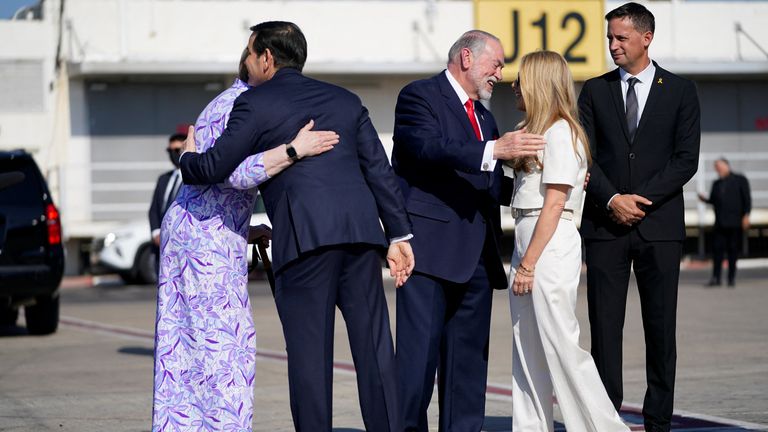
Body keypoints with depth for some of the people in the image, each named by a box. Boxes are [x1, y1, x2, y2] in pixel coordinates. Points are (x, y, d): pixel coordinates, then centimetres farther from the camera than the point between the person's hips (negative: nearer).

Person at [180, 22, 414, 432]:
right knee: (372, 345, 7)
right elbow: (379, 170, 17)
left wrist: (187, 161, 23)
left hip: (306, 235, -5)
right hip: (360, 228, 5)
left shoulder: (255, 103, 6)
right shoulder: (345, 100, 22)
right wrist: (398, 234, 17)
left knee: (309, 348, -2)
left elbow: (214, 168, 1)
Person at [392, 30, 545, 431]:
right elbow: (427, 149, -20)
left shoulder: (484, 116, 25)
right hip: (431, 244, -8)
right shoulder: (419, 96, -1)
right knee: (420, 350, -10)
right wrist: (494, 149, -30)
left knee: (469, 355, 7)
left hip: (476, 254, 8)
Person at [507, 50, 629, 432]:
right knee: (527, 349, 8)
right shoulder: (537, 133, 18)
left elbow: (554, 204, -16)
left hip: (550, 246, -10)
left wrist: (529, 263, -18)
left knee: (560, 346, -7)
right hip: (528, 243, 10)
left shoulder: (560, 134, -10)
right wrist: (523, 261, 9)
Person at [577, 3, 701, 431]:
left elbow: (686, 159, -2)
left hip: (660, 224, -1)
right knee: (604, 327, -2)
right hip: (605, 224, 1)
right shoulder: (595, 91, 10)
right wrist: (613, 200, -11)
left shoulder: (681, 91, 5)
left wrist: (642, 200, -11)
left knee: (661, 327, 1)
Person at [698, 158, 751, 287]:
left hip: (735, 223, -4)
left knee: (733, 250, -2)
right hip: (720, 222, 4)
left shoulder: (740, 180, 6)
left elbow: (747, 199, 1)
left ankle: (732, 278, 4)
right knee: (717, 248, -4)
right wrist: (704, 199, -2)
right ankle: (716, 278, -2)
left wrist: (746, 215, -9)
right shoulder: (716, 183, 18)